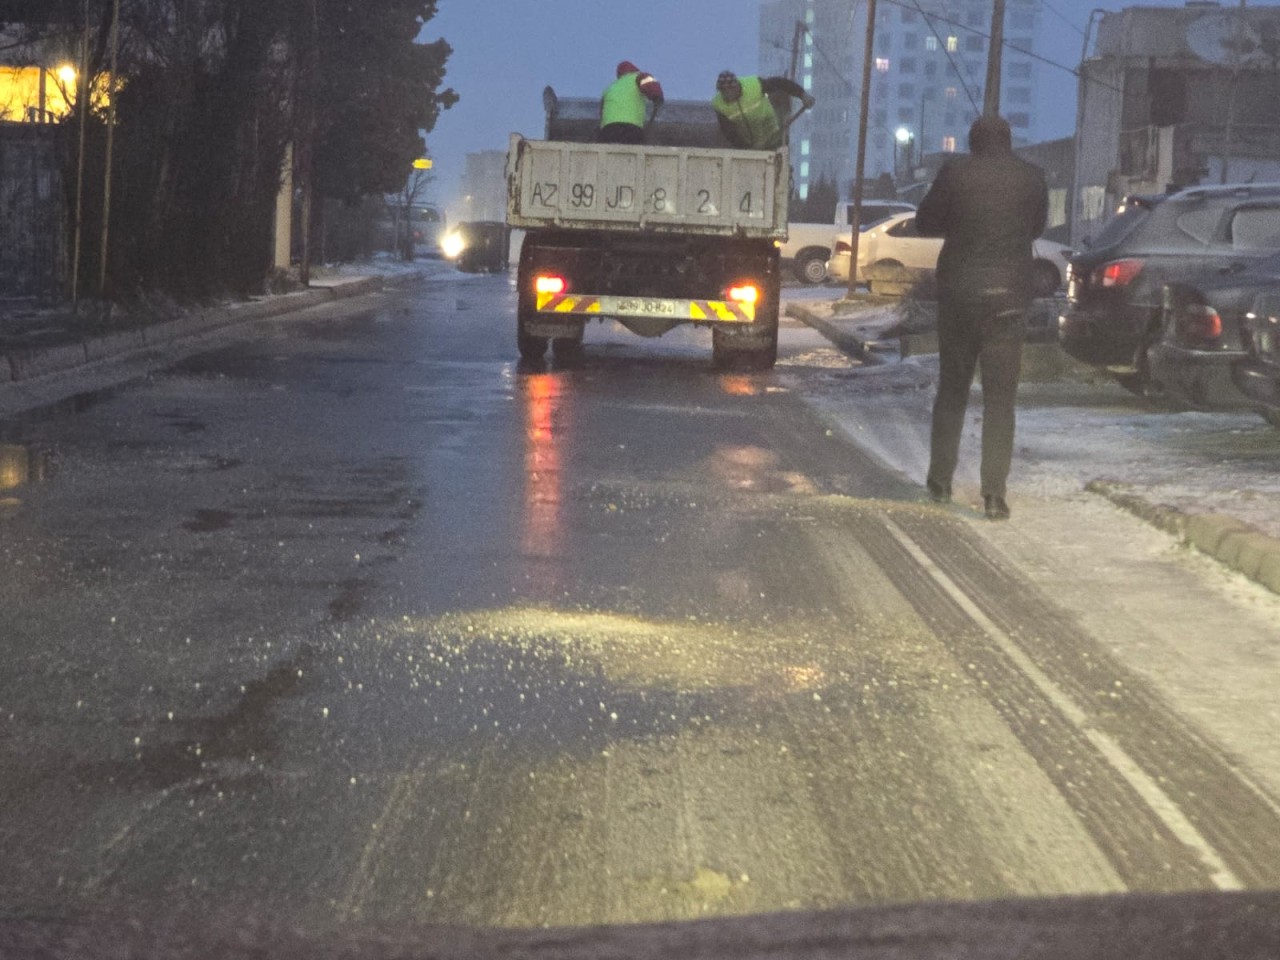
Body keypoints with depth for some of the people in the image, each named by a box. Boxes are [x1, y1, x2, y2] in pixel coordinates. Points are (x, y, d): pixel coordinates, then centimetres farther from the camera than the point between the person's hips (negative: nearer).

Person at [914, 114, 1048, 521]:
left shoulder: (955, 173, -5)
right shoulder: (1032, 177, -1)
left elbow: (925, 222, 5)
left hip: (957, 293, 0)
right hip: (1009, 296, 0)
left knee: (951, 389, 15)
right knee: (1000, 399, 2)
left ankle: (940, 481, 20)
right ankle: (994, 494, -5)